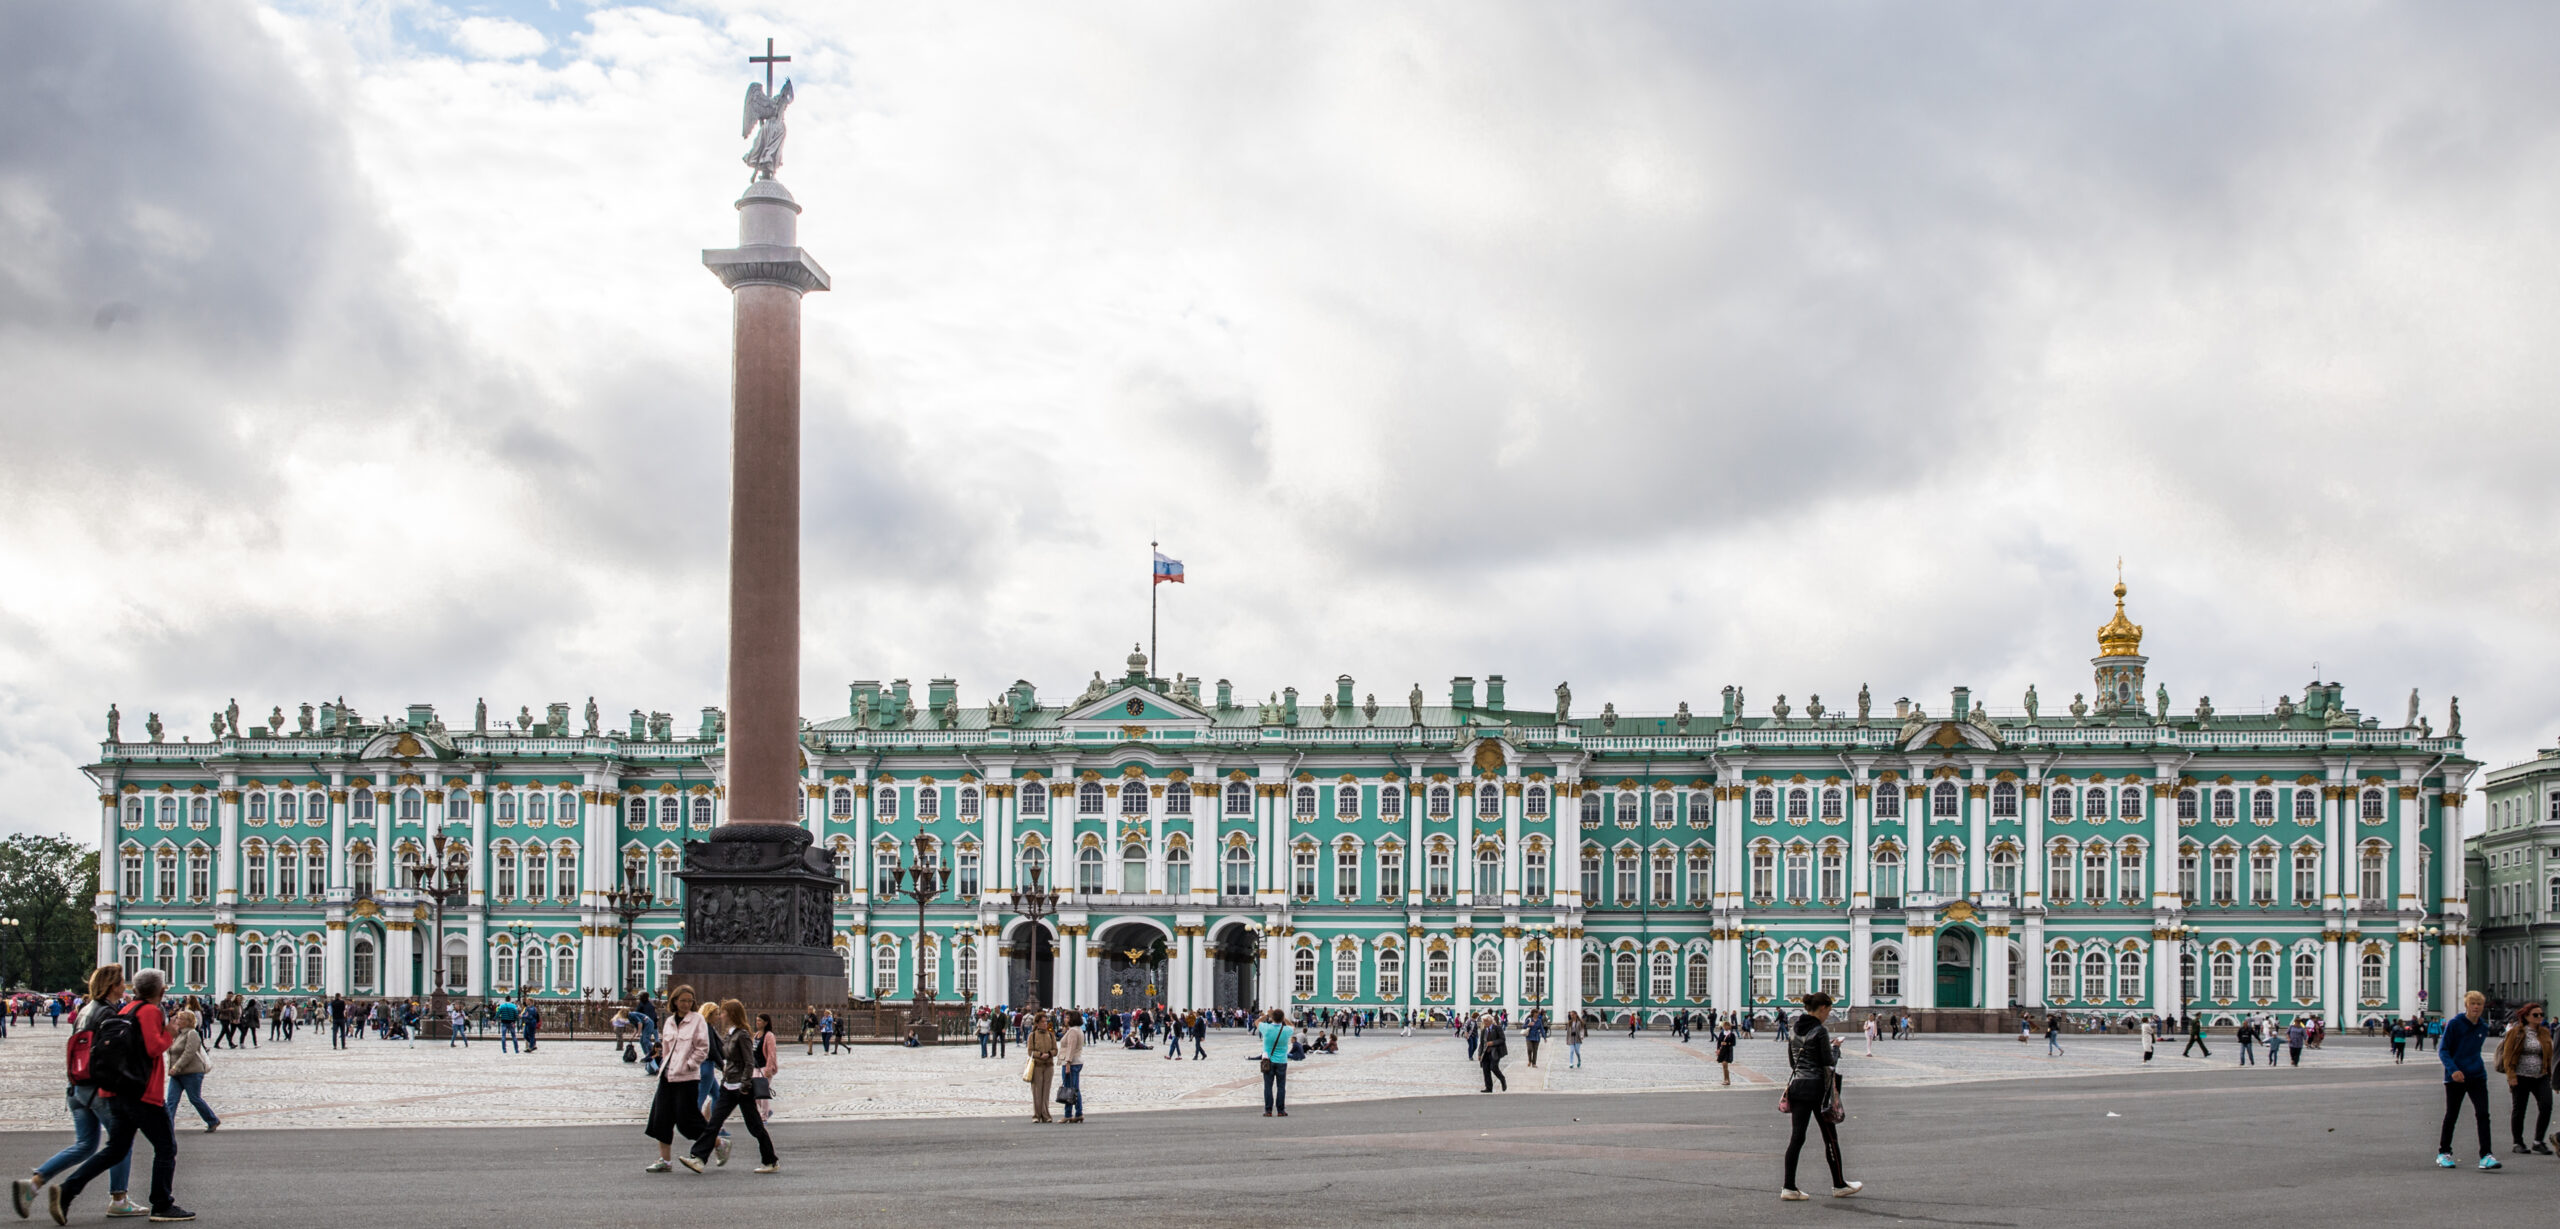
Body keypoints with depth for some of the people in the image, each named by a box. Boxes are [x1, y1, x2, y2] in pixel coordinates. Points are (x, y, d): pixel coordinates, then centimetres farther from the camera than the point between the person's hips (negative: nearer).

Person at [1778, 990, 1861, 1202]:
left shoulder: (1793, 1030, 9)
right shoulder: (1820, 1031, -13)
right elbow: (1829, 1062, -11)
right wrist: (1835, 1048, 7)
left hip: (1796, 1085, 6)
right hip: (1816, 1087, -6)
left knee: (1797, 1136, 4)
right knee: (1830, 1136, 8)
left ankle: (1789, 1187, -3)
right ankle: (1839, 1185, 17)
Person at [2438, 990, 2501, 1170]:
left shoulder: (2483, 1028, 8)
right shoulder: (2454, 1024, -7)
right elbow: (2443, 1050, -9)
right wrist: (2453, 1069, -21)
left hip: (2477, 1077, 3)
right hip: (2455, 1077, -3)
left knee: (2483, 1114, -9)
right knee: (2451, 1116, 6)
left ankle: (2486, 1156, -11)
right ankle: (2443, 1153, 20)